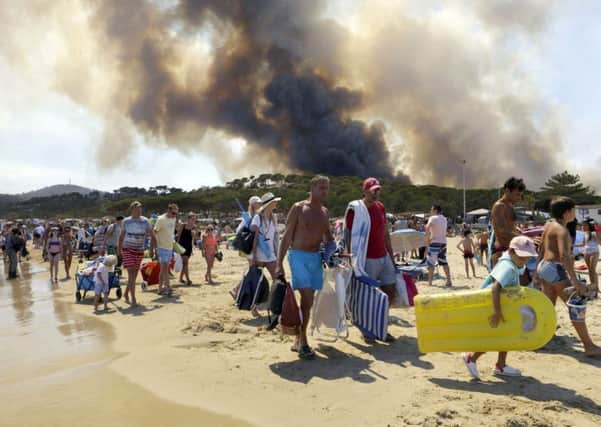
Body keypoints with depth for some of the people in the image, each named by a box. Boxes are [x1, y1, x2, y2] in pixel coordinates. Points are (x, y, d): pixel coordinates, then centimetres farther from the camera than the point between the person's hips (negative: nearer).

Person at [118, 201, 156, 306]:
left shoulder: (145, 221, -1)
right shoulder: (126, 221, -1)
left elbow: (153, 236, 3)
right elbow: (122, 236, 12)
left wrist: (152, 249, -3)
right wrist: (119, 249, 16)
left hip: (139, 250, 2)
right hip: (127, 249, -2)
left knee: (134, 274, 11)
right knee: (131, 273, -14)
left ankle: (126, 294, 34)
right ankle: (133, 299, -12)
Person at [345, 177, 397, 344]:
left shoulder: (380, 207, 10)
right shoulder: (355, 210, -11)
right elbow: (350, 238, -13)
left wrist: (392, 256, 15)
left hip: (384, 258, 7)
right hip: (367, 260, -7)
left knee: (391, 292, 10)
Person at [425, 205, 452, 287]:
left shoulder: (433, 218, -8)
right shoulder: (444, 219, 15)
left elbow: (427, 228, -24)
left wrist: (427, 239, -15)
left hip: (435, 242, -7)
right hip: (443, 242, 7)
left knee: (431, 262, 0)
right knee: (444, 262, 11)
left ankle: (430, 282, 1)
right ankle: (449, 281, 9)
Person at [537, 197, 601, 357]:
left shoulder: (549, 224, 11)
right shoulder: (562, 230, -17)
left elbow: (542, 248, 18)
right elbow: (564, 256, -28)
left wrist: (538, 268, 26)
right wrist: (576, 282, -30)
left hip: (545, 267, 9)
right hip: (556, 270, -9)